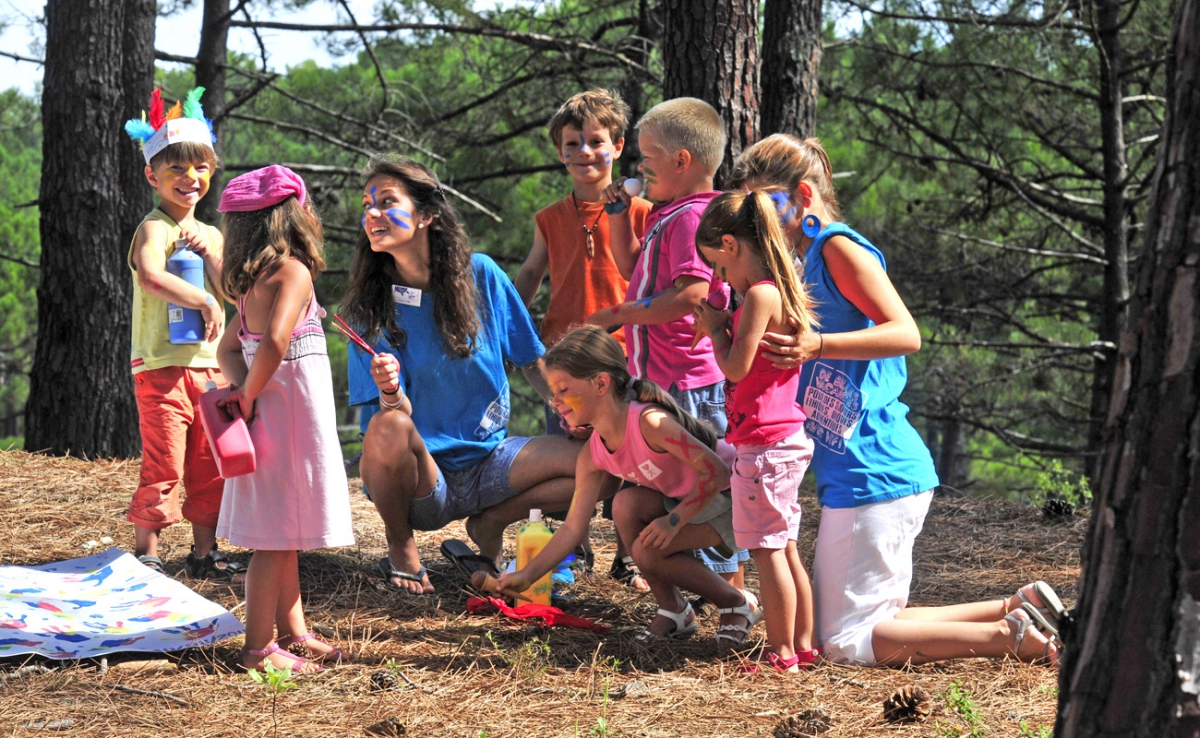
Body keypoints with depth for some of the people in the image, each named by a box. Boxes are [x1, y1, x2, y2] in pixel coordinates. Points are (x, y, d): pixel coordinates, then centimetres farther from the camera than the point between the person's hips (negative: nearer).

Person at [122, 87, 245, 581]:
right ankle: (145, 555, -1)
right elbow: (150, 274, -28)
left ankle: (205, 554, 19)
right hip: (161, 365, -7)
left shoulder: (209, 234, 17)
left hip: (208, 363, 7)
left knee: (209, 466, 10)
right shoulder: (154, 228, -8)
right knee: (163, 466, -8)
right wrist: (205, 302, -25)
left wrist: (209, 253, -5)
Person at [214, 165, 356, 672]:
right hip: (290, 416, -9)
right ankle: (259, 647, -2)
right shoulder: (293, 271, -16)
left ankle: (294, 632, 27)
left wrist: (242, 386, -1)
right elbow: (275, 340, -29)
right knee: (277, 538, -5)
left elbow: (229, 348, 16)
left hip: (271, 415, 9)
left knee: (283, 535, 17)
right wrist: (250, 395, -17)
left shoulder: (256, 280, 11)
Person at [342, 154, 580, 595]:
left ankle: (490, 523, 6)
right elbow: (394, 416, -14)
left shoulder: (480, 276, -3)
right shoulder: (369, 307, -7)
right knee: (387, 429, -37)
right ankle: (401, 549, -7)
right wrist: (390, 394, -36)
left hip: (487, 462, 2)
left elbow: (533, 363, 7)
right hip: (420, 476, -2)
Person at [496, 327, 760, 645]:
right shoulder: (593, 456, -6)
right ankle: (673, 610, -3)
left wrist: (674, 520, -31)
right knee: (627, 504, -20)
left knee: (649, 549, -23)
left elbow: (716, 471, -30)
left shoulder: (650, 423, -31)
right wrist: (528, 575, -12)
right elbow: (573, 526, -4)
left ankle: (738, 604, 0)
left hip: (734, 499, -7)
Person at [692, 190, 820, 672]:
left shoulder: (760, 294, -16)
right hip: (788, 438, 10)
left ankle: (781, 654, -2)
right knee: (784, 548, 14)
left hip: (764, 444, -10)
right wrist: (722, 327, 11)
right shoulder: (782, 293, 14)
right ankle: (802, 646, 19)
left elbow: (736, 366, -17)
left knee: (767, 549, -5)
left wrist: (715, 330, -2)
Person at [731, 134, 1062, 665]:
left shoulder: (838, 247, -10)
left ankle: (1015, 636, -8)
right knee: (872, 626, 17)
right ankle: (1019, 608, 15)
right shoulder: (807, 261, 19)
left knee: (845, 643, -7)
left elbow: (905, 333, -22)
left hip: (872, 475, -10)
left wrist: (816, 345, -33)